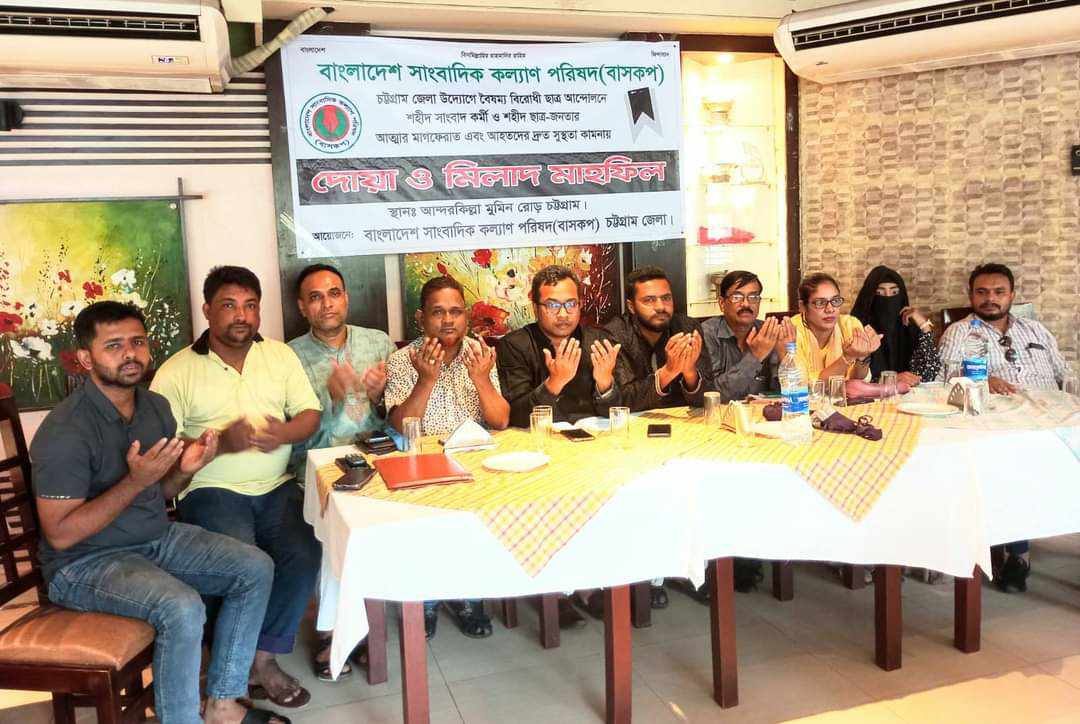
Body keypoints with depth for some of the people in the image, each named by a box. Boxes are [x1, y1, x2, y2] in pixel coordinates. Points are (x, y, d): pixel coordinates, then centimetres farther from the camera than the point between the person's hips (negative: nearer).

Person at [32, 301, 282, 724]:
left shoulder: (155, 406, 2)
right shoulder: (66, 431, -22)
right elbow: (60, 534, -21)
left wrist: (185, 469, -11)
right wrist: (135, 481, -28)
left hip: (157, 538, 8)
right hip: (85, 562, -8)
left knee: (256, 569, -4)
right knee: (182, 607, -31)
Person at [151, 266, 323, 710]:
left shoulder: (281, 355, 11)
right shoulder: (176, 372, 0)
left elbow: (311, 414, 8)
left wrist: (286, 433, -15)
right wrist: (220, 443, -20)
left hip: (276, 487, 3)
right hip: (211, 489, -3)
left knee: (306, 554, -22)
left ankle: (262, 656, -4)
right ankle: (261, 663, -2)